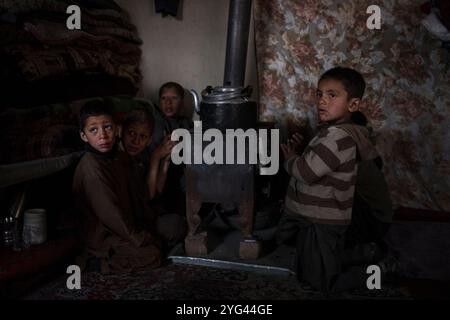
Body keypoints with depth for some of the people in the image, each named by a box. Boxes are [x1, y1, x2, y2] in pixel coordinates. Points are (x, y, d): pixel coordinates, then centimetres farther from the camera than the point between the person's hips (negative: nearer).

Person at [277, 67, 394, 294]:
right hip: (311, 218, 10)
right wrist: (300, 151, -2)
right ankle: (366, 256, 27)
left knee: (323, 284, 2)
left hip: (320, 225, -10)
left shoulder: (338, 136, -26)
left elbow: (305, 172, -28)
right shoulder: (333, 131, 7)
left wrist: (290, 158, -8)